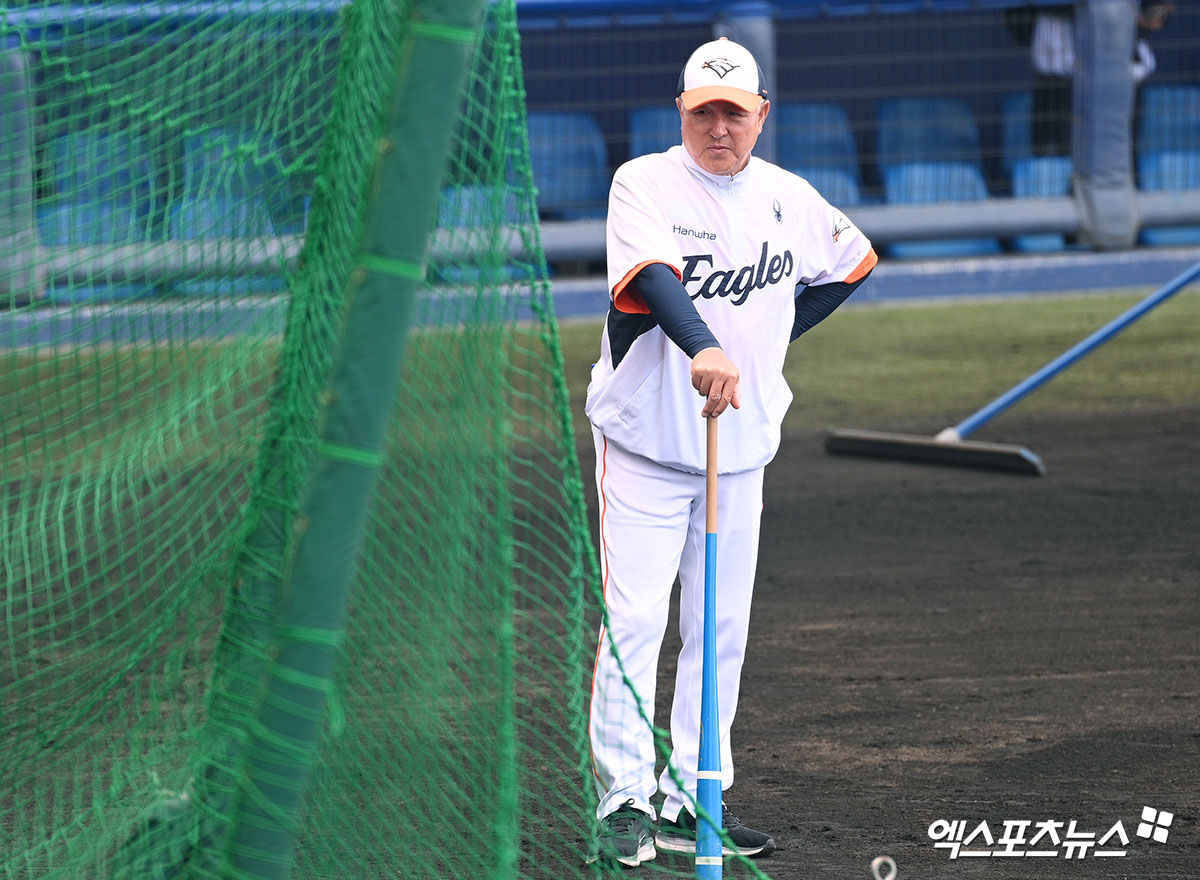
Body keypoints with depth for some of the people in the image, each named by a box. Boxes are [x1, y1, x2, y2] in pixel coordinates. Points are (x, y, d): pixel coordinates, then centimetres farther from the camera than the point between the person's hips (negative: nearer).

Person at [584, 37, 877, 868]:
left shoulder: (789, 198, 3)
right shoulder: (644, 183, -11)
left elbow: (851, 263, 22)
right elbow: (650, 275, -30)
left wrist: (773, 338, 10)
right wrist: (704, 346, -49)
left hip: (741, 447, 5)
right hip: (645, 442, -5)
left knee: (722, 627, 7)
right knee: (634, 621, -8)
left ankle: (692, 799, 15)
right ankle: (625, 801, -4)